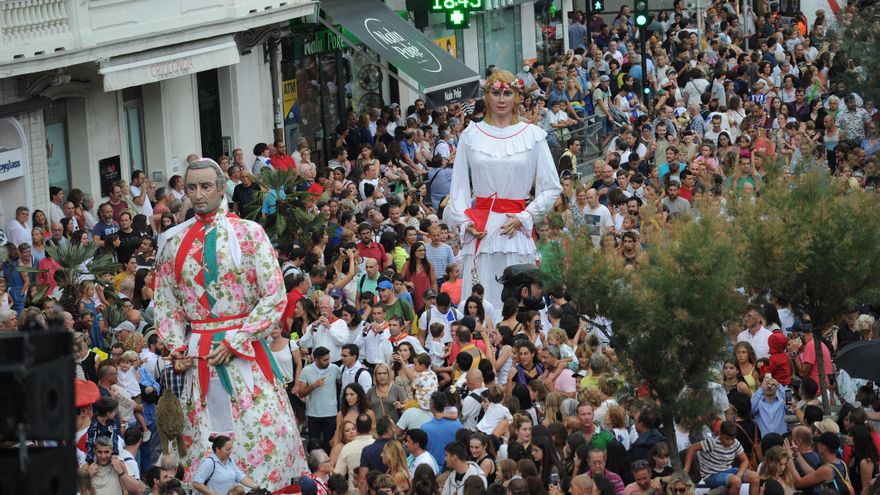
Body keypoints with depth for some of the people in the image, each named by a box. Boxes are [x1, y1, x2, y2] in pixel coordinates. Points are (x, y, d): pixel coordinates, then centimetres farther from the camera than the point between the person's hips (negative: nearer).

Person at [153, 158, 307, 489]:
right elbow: (165, 300, 12)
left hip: (244, 350, -3)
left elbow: (274, 295, -6)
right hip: (196, 354, 3)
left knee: (261, 430, -7)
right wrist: (176, 347, -3)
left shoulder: (248, 234, -1)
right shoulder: (173, 241, 10)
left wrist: (234, 342, -11)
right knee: (205, 434, 3)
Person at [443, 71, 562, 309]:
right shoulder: (470, 135, 10)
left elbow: (551, 188, 5)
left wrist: (523, 218, -5)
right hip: (480, 231, 1)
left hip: (516, 230, -1)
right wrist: (465, 222, -2)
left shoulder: (532, 135, 6)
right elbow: (459, 186, 12)